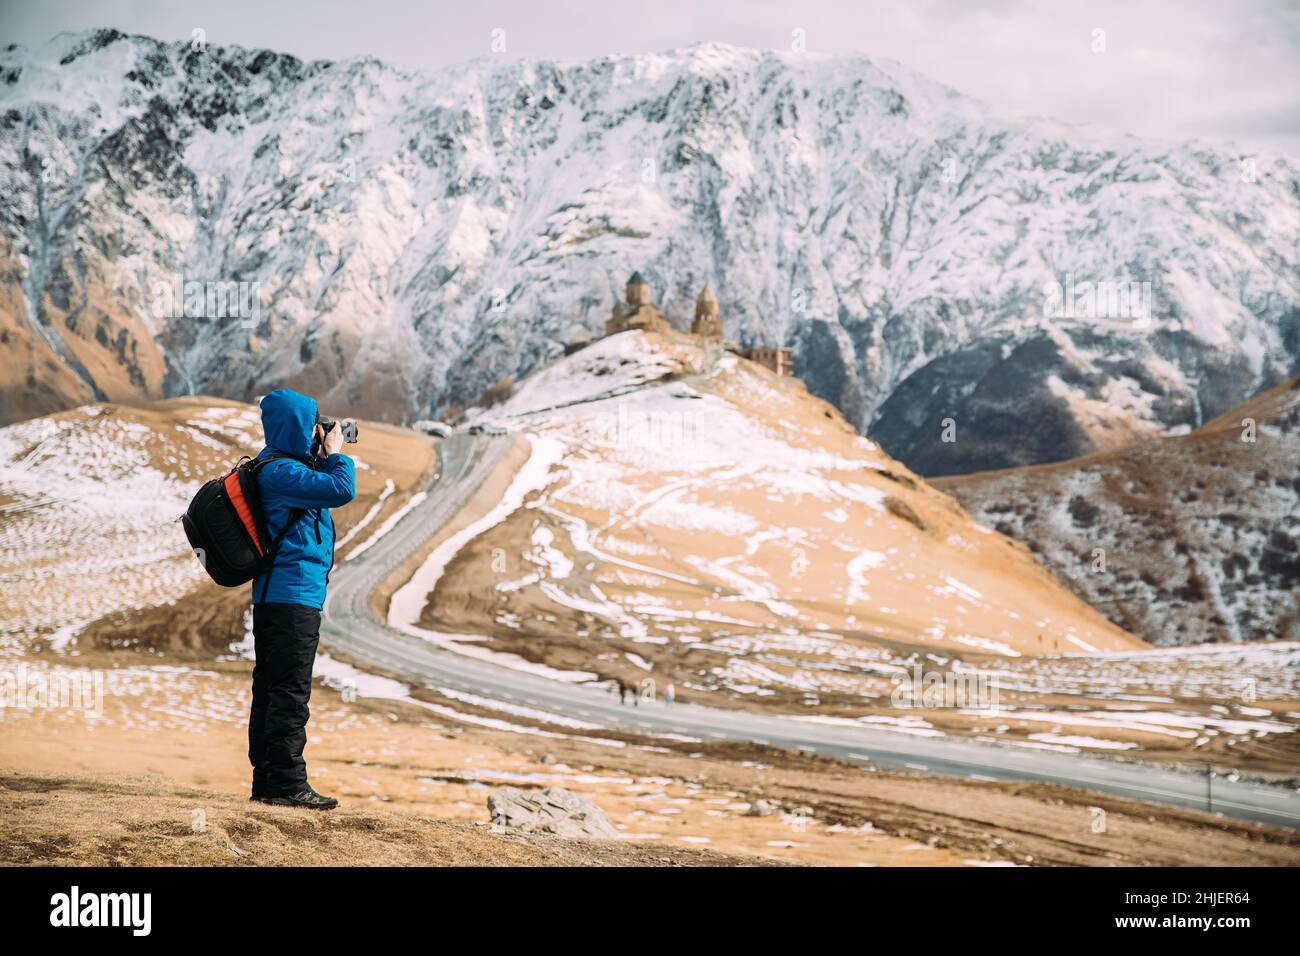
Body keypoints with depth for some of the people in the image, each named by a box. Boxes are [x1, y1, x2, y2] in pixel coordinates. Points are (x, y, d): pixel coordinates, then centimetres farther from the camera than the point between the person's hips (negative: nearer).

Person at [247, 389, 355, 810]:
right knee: (290, 692, -8)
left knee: (271, 688, 12)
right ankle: (287, 783, -6)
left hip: (274, 595, 11)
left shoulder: (276, 465, 16)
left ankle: (266, 780, 17)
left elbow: (321, 489, 25)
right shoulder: (281, 471, -16)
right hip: (294, 593, -11)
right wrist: (335, 454, -6)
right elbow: (342, 490, -23)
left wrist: (323, 457, 12)